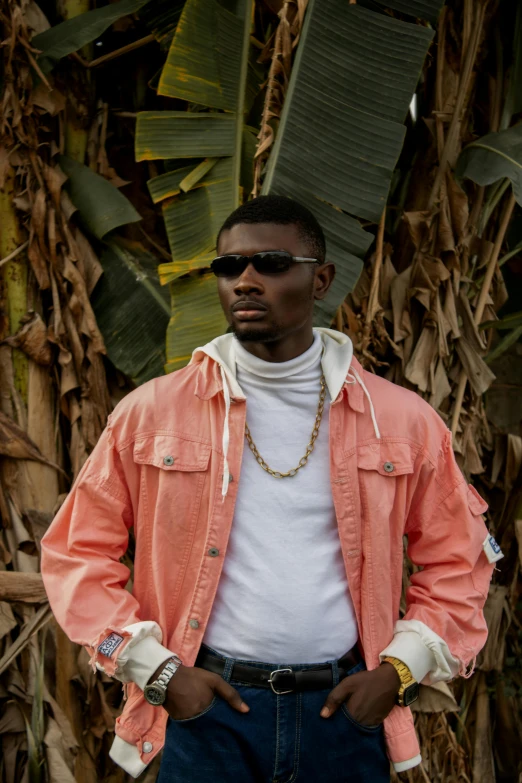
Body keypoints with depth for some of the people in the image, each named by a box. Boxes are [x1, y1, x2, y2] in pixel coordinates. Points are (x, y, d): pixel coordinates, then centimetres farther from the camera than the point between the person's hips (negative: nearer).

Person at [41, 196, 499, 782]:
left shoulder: (401, 420, 1)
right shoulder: (150, 413, -2)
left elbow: (458, 558, 9)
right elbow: (77, 552, 3)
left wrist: (401, 670, -1)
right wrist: (155, 670, -5)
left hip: (345, 711, 2)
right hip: (205, 706, -1)